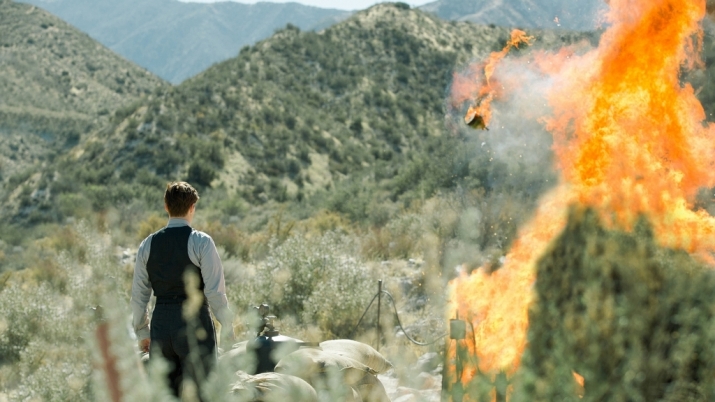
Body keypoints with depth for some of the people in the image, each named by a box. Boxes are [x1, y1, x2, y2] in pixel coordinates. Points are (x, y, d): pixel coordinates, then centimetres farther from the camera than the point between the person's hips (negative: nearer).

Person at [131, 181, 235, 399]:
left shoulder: (148, 244, 6)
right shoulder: (201, 242, -7)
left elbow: (139, 294, 10)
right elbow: (215, 291, -11)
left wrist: (142, 332, 20)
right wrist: (227, 327, -1)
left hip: (161, 323, 4)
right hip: (194, 323, -4)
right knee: (196, 394, 1)